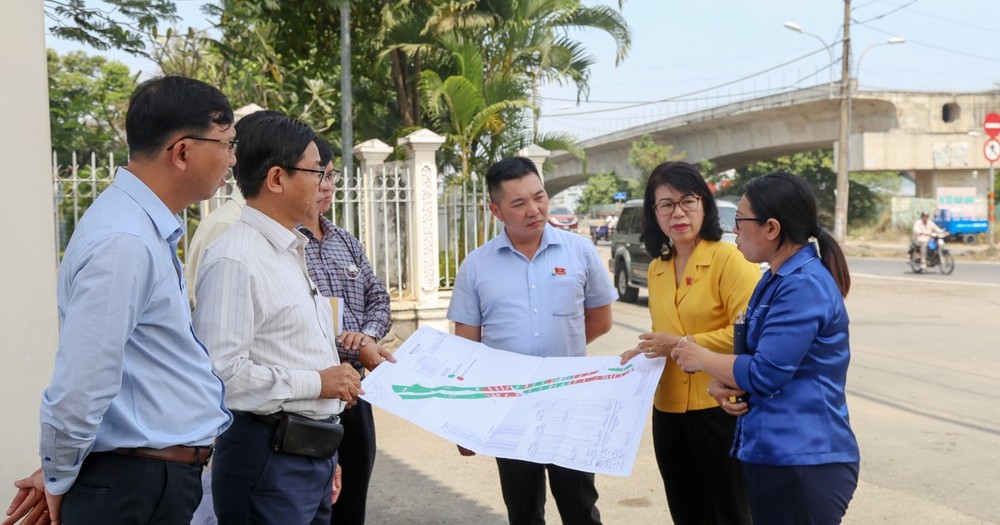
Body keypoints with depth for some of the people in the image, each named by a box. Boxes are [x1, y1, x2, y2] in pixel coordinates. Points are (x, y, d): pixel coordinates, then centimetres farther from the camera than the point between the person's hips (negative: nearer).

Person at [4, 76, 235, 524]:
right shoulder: (124, 242, -23)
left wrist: (61, 474, 15)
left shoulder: (147, 229, 8)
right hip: (140, 488, -8)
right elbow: (79, 390, -24)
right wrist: (59, 482, -7)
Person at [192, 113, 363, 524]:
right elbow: (223, 372, -25)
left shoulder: (290, 254, 14)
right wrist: (317, 382, -15)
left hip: (311, 455, 9)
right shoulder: (235, 259, -17)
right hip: (268, 459, -9)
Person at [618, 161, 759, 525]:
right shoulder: (656, 269, 11)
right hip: (668, 410, 7)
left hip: (718, 408, -7)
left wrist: (682, 343, -19)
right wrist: (647, 352, 4)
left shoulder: (729, 258, -12)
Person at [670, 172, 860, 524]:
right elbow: (753, 351, 17)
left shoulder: (805, 286, -20)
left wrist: (702, 358, -6)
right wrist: (719, 382, -4)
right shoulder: (776, 279, 12)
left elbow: (764, 375, -22)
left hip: (803, 463, -9)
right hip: (771, 455, 9)